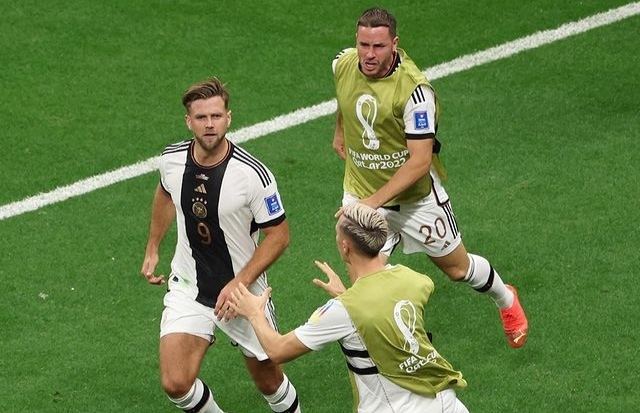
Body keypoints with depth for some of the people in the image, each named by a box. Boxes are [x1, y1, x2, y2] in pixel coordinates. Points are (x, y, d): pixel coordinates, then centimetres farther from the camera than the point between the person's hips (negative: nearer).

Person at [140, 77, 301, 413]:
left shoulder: (253, 174, -22)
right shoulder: (172, 159, -9)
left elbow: (279, 234, -13)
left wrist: (239, 284, -21)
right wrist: (152, 248, 19)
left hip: (244, 291, -2)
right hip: (187, 288, 3)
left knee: (268, 381, 12)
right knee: (176, 384, -11)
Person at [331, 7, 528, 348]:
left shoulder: (414, 89, -29)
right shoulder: (342, 64, -12)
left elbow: (420, 161, -29)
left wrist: (375, 201, -34)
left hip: (415, 197, -3)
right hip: (360, 193, 3)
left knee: (457, 268, 17)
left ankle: (506, 301, 48)